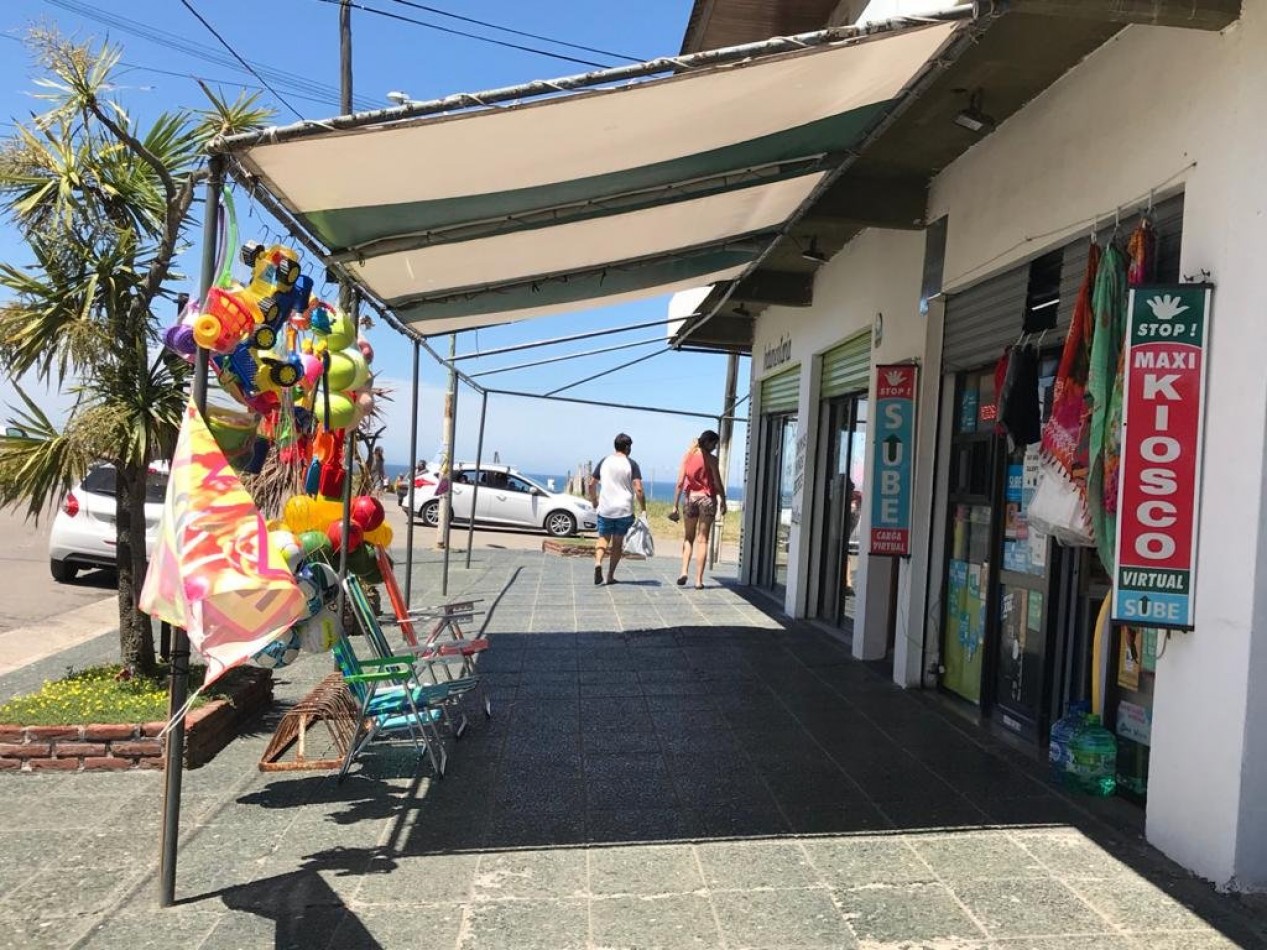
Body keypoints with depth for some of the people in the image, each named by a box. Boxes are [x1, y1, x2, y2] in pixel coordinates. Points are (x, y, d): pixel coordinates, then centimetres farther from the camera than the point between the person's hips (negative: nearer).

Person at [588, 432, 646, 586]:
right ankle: (610, 575, 10)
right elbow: (638, 489, -13)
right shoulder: (631, 464, -4)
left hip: (605, 509, 2)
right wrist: (643, 510, -6)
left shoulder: (604, 462, 6)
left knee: (603, 539, 9)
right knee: (618, 543, 9)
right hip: (624, 510, -2)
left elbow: (591, 484, 8)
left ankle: (598, 563, -19)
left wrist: (594, 501, 23)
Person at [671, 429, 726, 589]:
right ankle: (699, 579, 3)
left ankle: (684, 571, -4)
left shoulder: (687, 456, 2)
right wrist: (723, 502, 6)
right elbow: (718, 484, -7)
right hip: (707, 499, -3)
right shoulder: (710, 459, -8)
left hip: (690, 498, 3)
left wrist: (675, 505, 2)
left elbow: (680, 483, 0)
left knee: (688, 537, 15)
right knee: (702, 540, 4)